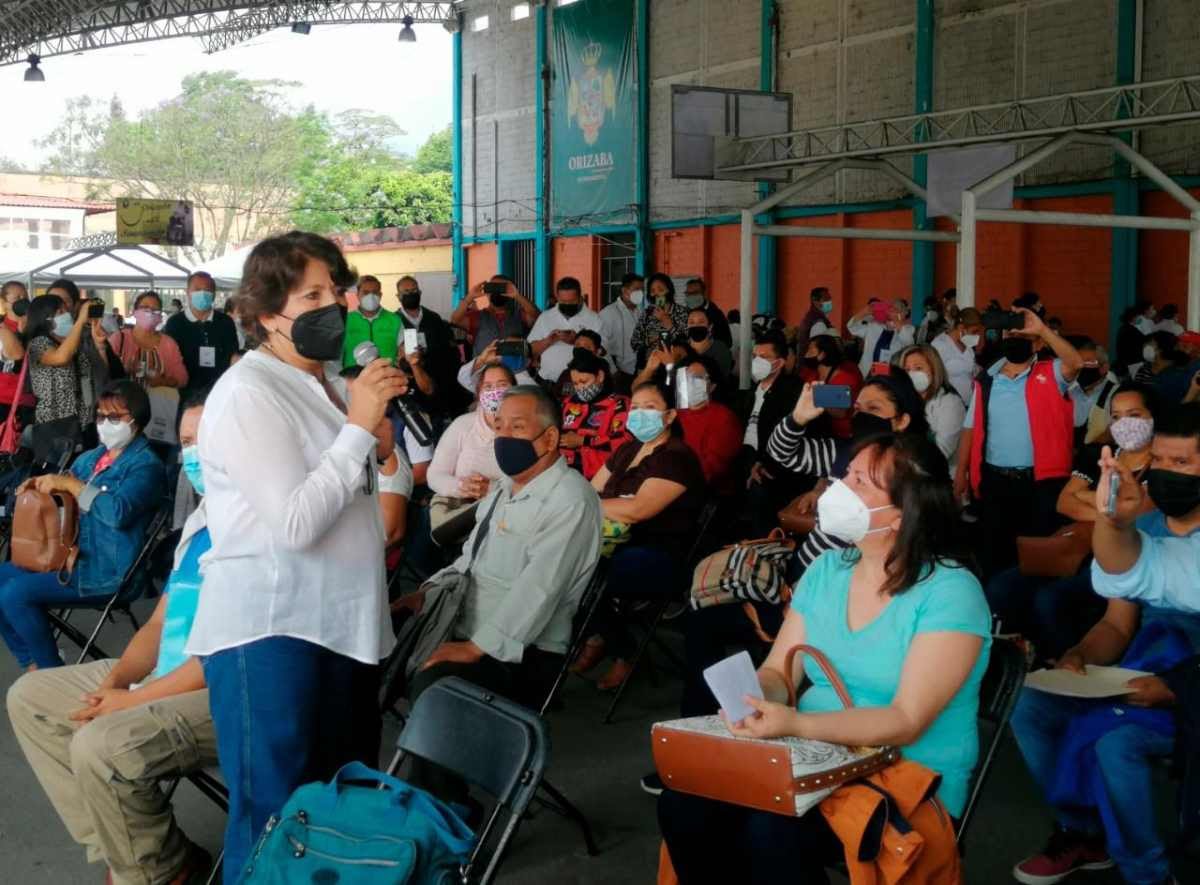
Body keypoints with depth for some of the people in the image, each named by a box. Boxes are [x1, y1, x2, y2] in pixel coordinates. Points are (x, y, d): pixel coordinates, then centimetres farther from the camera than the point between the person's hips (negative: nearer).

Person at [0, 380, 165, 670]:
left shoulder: (145, 464, -13)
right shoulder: (93, 457, 13)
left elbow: (119, 512, -29)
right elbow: (63, 484, 27)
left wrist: (71, 484, -22)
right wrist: (41, 484, 3)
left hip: (106, 569, -9)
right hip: (71, 554, 9)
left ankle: (51, 670, 0)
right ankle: (31, 663, 12)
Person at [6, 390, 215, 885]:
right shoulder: (200, 520, 15)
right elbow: (161, 623, 18)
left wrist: (135, 698, -15)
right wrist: (113, 681, 0)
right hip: (164, 678, 11)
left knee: (101, 745, -31)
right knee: (30, 696, 12)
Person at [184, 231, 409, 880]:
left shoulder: (317, 384, 14)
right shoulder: (247, 394, -13)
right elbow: (295, 523, -22)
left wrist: (375, 444, 6)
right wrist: (359, 426, -18)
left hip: (341, 622, 9)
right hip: (270, 630, -9)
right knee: (274, 821, -1)